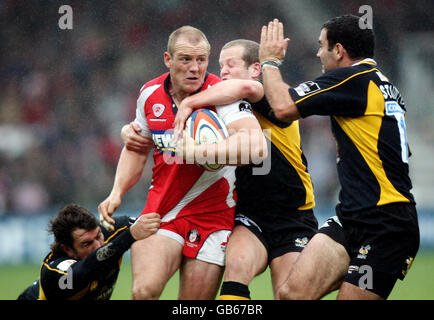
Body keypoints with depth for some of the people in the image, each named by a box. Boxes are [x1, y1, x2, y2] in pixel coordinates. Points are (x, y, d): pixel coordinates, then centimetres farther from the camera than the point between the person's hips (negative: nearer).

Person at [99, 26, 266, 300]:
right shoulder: (150, 94, 3)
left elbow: (256, 146, -31)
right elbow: (138, 148, 21)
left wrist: (200, 151, -32)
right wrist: (117, 193, 9)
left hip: (213, 215, -3)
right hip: (160, 213, 3)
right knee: (144, 290, -20)